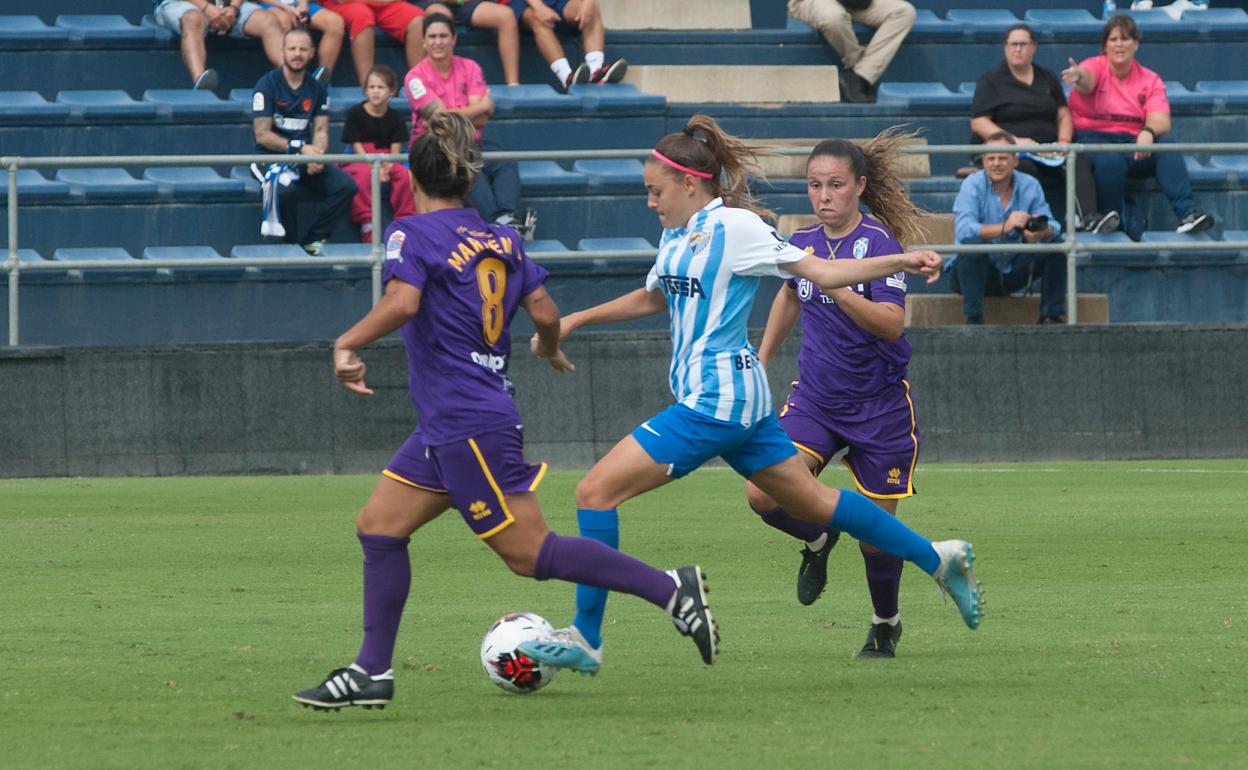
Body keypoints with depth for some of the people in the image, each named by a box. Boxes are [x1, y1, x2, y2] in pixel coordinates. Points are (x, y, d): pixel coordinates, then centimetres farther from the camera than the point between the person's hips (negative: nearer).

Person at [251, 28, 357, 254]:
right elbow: (263, 135, -10)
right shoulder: (267, 85, -4)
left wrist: (317, 153, -19)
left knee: (346, 185, -20)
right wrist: (301, 148, -19)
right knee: (286, 187, -37)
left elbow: (321, 130, 5)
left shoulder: (317, 89, 11)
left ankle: (311, 241, -13)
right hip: (271, 157, -5)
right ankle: (291, 243, -15)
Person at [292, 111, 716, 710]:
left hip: (466, 425, -9)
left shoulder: (412, 234, -9)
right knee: (379, 526, 11)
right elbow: (544, 311, 7)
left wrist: (347, 344, -13)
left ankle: (670, 588, -9)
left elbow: (402, 303, -25)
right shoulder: (500, 239, 10)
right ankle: (372, 672, 10)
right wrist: (552, 351, 27)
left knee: (528, 552, -7)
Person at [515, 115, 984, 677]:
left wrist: (900, 262, -17)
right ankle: (937, 559, 25)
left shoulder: (732, 226, -12)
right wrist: (576, 321, 29)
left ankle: (584, 638, -9)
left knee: (596, 492, -12)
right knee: (812, 502, 16)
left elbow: (820, 272, -8)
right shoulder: (679, 233, 13)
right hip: (739, 398, 9)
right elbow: (652, 297, 32)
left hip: (715, 399, -9)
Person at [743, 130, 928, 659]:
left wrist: (838, 289, -37)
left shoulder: (879, 243, -14)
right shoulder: (802, 243, 3)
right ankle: (818, 540, 16)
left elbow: (892, 323, -26)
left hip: (878, 405, -4)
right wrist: (761, 359, 27)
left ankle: (885, 624, 31)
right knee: (763, 495, -18)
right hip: (814, 397, 4)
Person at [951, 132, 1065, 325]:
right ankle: (973, 319, -32)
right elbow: (963, 231, -28)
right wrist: (1004, 227, -42)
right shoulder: (973, 186, -11)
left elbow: (1052, 227, -9)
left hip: (1013, 274, 4)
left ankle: (1051, 316, -9)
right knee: (972, 245, -34)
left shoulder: (1030, 186, 1)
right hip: (979, 271, -4)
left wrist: (1042, 232, -35)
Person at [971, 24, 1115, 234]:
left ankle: (1089, 217, -43)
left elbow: (1063, 114, 19)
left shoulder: (1048, 78, 21)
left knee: (1079, 159, -26)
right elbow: (978, 122, -4)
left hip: (1046, 151, 4)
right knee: (1026, 166, -39)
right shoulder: (991, 80, 6)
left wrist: (1064, 141, -3)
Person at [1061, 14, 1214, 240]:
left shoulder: (1150, 80, 9)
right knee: (1109, 160, -37)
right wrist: (1079, 78, -51)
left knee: (1167, 145, -27)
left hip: (1133, 143, 3)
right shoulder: (1096, 67, 2)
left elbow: (1161, 121, -6)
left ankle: (1186, 212, -39)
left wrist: (1148, 132, -31)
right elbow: (1087, 79, -25)